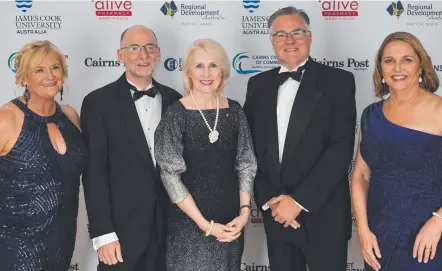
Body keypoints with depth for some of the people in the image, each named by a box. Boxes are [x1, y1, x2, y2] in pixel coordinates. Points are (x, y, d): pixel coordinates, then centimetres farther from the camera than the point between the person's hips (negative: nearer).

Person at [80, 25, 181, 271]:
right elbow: (94, 172, -9)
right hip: (121, 227, -3)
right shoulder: (98, 102, -7)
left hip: (168, 225, 4)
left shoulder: (174, 100, 5)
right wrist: (103, 233, -13)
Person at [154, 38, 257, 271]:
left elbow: (246, 165, 5)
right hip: (190, 224, -3)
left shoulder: (234, 110, 0)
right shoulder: (176, 115, -11)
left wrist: (244, 212, -6)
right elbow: (170, 175, -11)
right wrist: (205, 224, -13)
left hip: (231, 221, 4)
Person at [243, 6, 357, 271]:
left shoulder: (338, 81, -5)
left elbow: (341, 148, -13)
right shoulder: (258, 84, 7)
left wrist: (299, 201, -16)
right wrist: (269, 199, -7)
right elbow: (250, 146, 5)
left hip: (323, 215, -3)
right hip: (276, 213, 3)